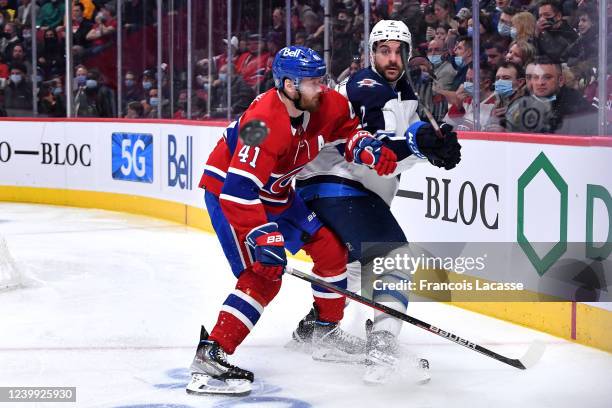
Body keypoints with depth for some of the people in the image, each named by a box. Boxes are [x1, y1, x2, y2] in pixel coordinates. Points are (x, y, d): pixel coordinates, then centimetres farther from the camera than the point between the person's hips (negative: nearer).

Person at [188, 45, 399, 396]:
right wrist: (262, 237, -43)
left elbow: (344, 127, 13)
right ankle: (209, 356, -23)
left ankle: (326, 330, 28)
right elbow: (238, 190, -39)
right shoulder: (266, 123, -36)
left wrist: (364, 147, -7)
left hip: (275, 192, 9)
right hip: (226, 191, -9)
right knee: (264, 275, -21)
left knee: (330, 247, 10)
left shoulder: (323, 103, -12)